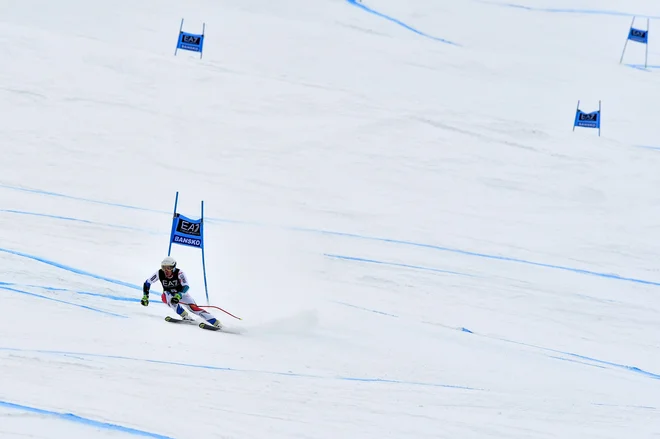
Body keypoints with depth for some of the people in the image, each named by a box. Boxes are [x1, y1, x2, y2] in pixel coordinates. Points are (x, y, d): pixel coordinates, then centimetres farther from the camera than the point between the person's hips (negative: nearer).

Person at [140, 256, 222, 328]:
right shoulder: (159, 273, -21)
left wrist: (178, 295, -56)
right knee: (166, 295, -34)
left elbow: (186, 286, -39)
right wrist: (145, 297, -19)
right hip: (168, 295, 3)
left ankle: (216, 322, -29)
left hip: (181, 293, -2)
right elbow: (147, 283, -10)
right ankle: (185, 316, -28)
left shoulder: (179, 273, -29)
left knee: (193, 307, -24)